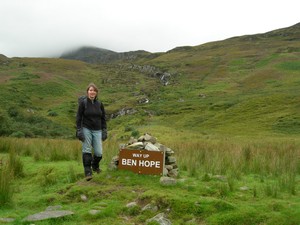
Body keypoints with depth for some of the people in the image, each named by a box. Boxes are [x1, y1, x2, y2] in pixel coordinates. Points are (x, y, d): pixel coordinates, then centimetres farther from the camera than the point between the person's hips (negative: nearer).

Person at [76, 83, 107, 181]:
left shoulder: (99, 104, 6)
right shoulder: (83, 103, -3)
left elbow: (103, 118, 11)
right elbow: (78, 118, -2)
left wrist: (104, 131, 7)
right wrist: (79, 131, -9)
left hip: (97, 131, 3)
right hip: (86, 130, -2)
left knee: (99, 152, -1)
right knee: (87, 151, -4)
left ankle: (95, 166, 30)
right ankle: (88, 172, 3)